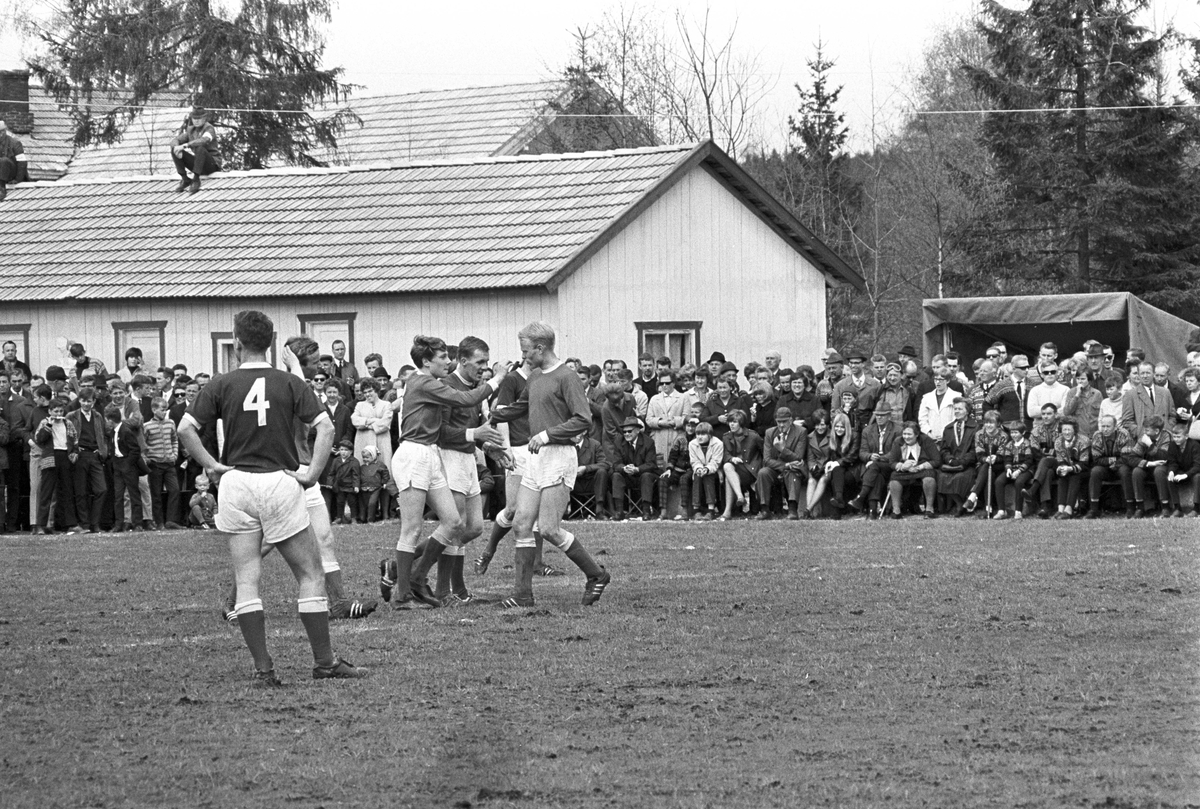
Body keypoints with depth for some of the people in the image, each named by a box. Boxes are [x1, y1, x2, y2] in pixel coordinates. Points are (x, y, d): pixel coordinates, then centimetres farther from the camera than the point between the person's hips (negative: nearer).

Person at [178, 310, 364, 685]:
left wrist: (212, 465, 1)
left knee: (247, 579, 3)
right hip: (279, 481, -1)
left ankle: (263, 668, -2)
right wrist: (312, 473, -4)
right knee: (310, 573, 6)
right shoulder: (290, 384, 2)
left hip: (237, 482, 1)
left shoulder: (222, 386, 2)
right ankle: (324, 663, 4)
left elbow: (185, 428, -7)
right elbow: (325, 427, -9)